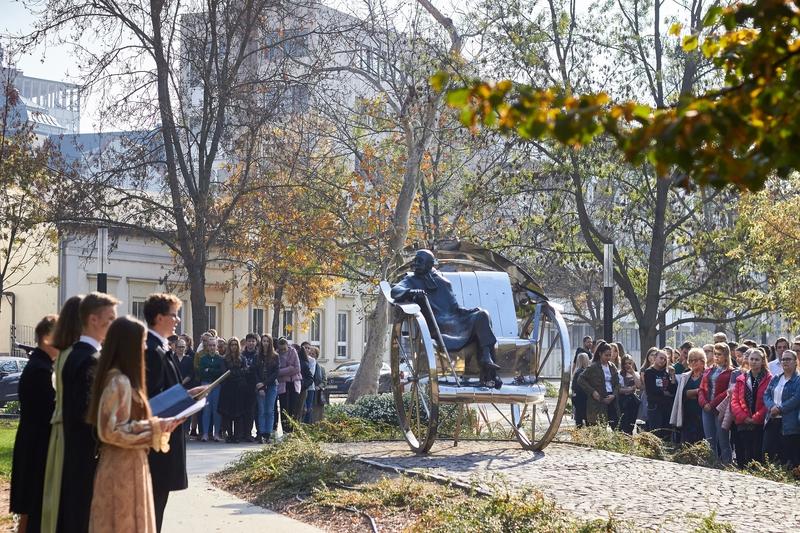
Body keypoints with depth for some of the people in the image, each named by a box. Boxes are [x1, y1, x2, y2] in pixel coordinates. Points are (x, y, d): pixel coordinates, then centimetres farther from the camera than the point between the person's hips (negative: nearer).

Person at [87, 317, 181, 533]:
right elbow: (112, 431, -22)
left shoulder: (119, 379, 12)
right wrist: (155, 427, -18)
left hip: (125, 467, 10)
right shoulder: (119, 382, -18)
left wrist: (155, 424, 11)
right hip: (123, 469, -10)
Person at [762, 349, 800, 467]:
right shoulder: (775, 379, 17)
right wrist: (772, 407, -11)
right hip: (772, 421, 6)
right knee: (767, 451, 4)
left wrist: (780, 408, -17)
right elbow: (766, 394, 9)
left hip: (789, 424, -6)